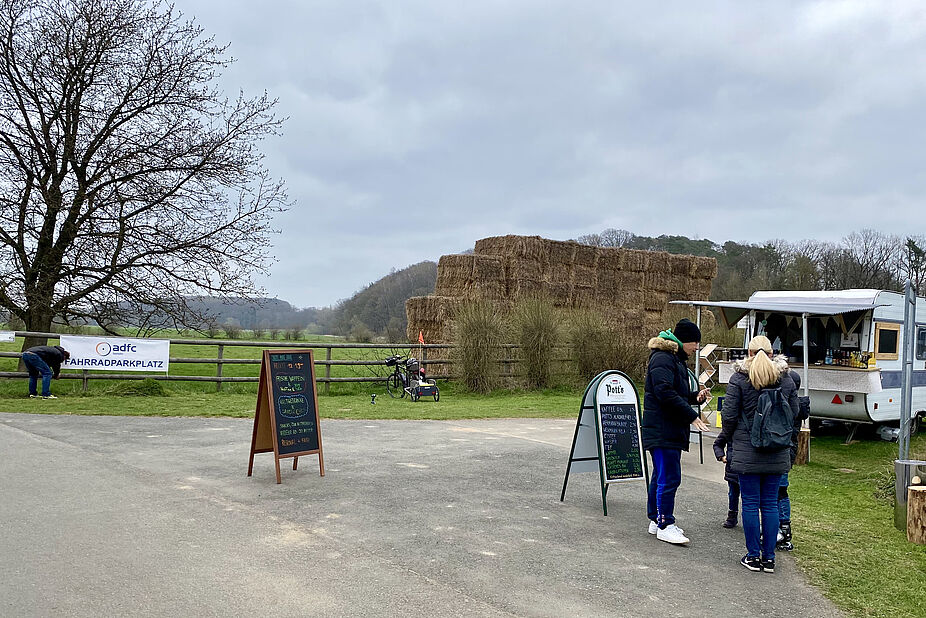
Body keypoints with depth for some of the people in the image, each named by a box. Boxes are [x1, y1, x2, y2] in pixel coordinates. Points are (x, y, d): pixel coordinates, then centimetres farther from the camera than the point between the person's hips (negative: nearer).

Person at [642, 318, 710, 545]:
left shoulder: (676, 359, 19)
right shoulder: (662, 359, -15)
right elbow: (665, 393, -23)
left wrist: (696, 396, 6)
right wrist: (692, 416, -21)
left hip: (672, 430, 11)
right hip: (662, 430, -11)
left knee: (661, 476, 15)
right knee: (669, 478, -8)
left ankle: (656, 520, 23)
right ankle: (665, 526, 0)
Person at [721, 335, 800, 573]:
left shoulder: (739, 378, -9)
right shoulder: (786, 379, 3)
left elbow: (729, 415, -9)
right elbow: (794, 415, 8)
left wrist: (731, 436, 10)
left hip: (747, 451, -3)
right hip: (777, 453, 3)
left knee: (750, 503, 5)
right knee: (770, 504, 10)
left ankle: (753, 556, 12)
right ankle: (769, 557, 16)